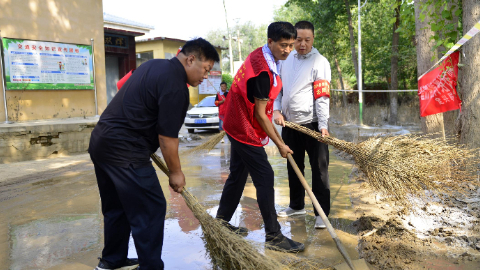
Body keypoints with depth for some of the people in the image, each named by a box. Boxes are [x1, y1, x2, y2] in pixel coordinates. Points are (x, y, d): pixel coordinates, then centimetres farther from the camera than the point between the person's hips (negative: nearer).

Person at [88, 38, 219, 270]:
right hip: (123, 151, -10)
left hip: (101, 142, 10)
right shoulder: (175, 85, -17)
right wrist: (176, 172, -2)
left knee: (116, 207, 21)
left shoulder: (154, 65, 13)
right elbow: (167, 137, -17)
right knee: (151, 210, -2)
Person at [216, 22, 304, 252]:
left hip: (238, 126, 10)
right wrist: (279, 144, -13)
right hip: (245, 130, -10)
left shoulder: (260, 56, 5)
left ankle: (221, 222, 31)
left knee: (238, 174, 17)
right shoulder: (263, 71, -25)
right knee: (265, 178, -5)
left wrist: (273, 112, 15)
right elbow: (259, 114, -21)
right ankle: (273, 236, 5)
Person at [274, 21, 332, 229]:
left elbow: (322, 96, -16)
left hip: (312, 124, -6)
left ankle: (322, 213, 10)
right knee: (294, 167, 17)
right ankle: (297, 205, 33)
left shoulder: (320, 62, -8)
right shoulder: (286, 60, 9)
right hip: (289, 124, 6)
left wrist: (323, 125, -23)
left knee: (319, 169, -1)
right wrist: (276, 110, -2)